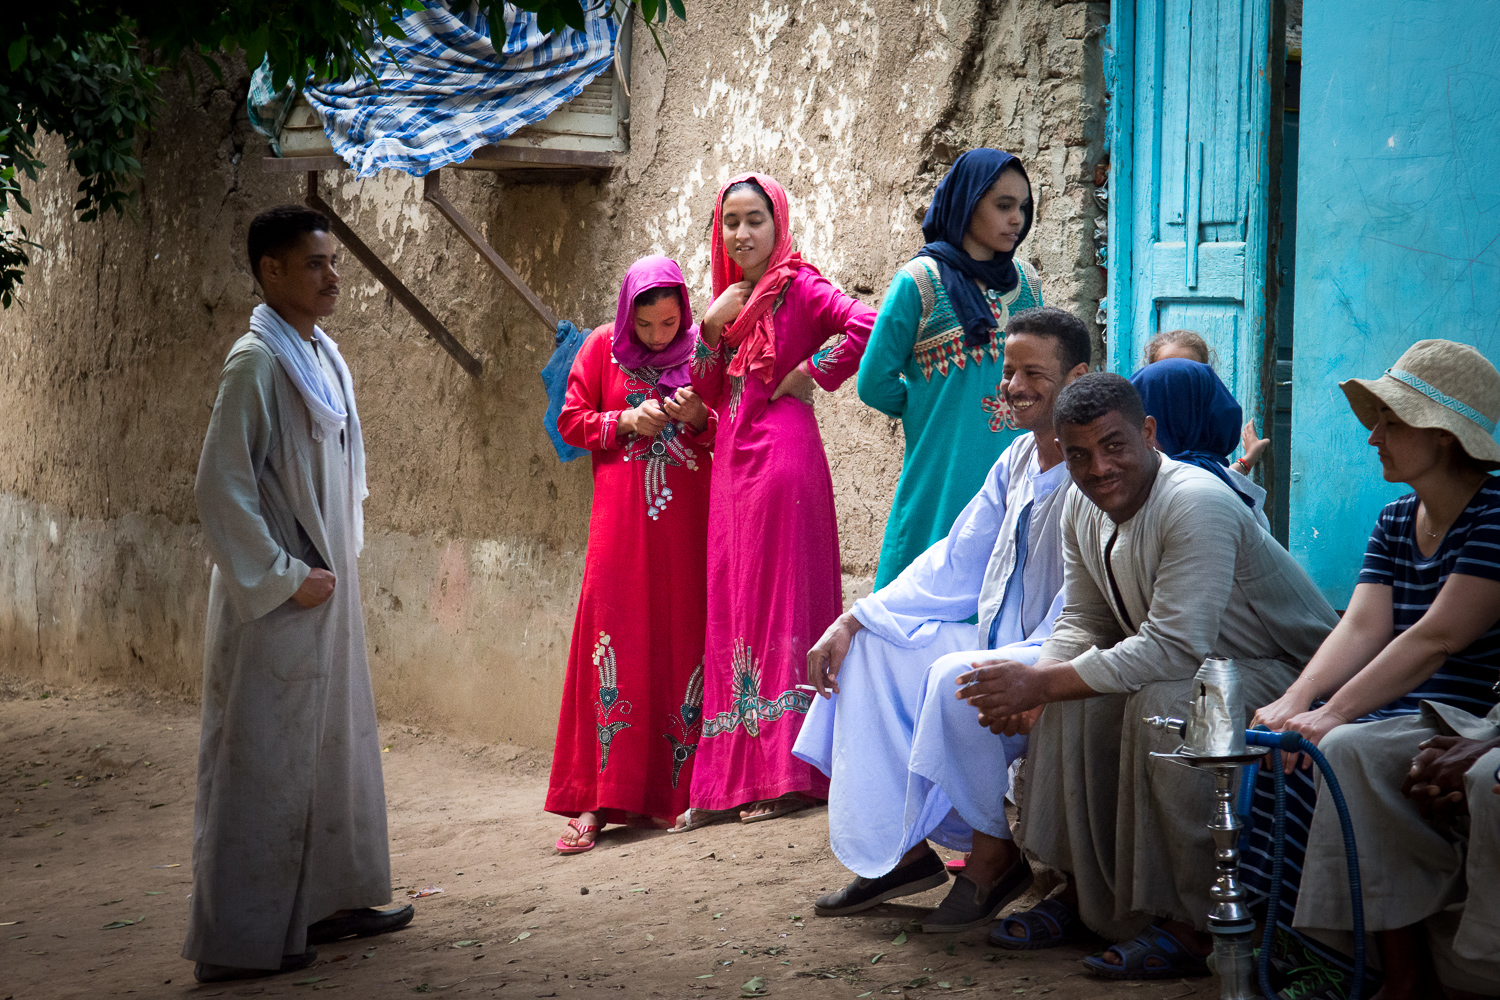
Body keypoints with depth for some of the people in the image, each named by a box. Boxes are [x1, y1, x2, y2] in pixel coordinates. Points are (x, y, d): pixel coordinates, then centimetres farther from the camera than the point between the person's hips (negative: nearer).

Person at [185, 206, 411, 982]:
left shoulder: (325, 357, 9)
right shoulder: (256, 363, -16)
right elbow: (221, 488, -20)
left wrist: (342, 555, 13)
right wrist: (281, 577, -16)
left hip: (327, 589, 9)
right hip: (275, 601, -9)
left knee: (337, 744, 17)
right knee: (264, 764, -2)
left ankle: (330, 898, 30)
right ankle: (241, 939, 7)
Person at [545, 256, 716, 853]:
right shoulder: (602, 347, 6)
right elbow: (571, 421, 8)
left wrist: (699, 419, -11)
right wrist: (626, 422, -8)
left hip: (687, 518, 1)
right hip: (622, 514, -1)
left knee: (682, 641, -2)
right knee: (613, 642, -8)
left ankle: (666, 793, 4)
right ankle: (595, 802, -9)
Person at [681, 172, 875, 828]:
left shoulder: (798, 286, -4)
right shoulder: (730, 295, 19)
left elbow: (866, 326, -21)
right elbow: (708, 393, 15)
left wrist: (812, 375, -11)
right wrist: (712, 326, 2)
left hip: (782, 450, -8)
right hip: (732, 459, 8)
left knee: (781, 599, -8)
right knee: (731, 608, 5)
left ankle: (789, 774, -6)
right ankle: (731, 781, 6)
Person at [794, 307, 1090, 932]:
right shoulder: (1017, 462, 9)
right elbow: (955, 564, 12)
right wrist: (851, 621, 5)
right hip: (1004, 644, 9)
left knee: (956, 680, -33)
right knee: (870, 648, 0)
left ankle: (992, 857, -13)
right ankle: (899, 848, -1)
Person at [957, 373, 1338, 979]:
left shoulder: (1196, 506, -27)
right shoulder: (1083, 507, 1)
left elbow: (1174, 648, -33)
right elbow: (1083, 623, 8)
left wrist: (1042, 683, -30)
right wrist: (1032, 686, -15)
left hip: (1287, 673, -9)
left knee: (1161, 704, -33)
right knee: (1070, 697, -7)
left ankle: (1192, 927, -23)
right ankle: (1082, 888, 4)